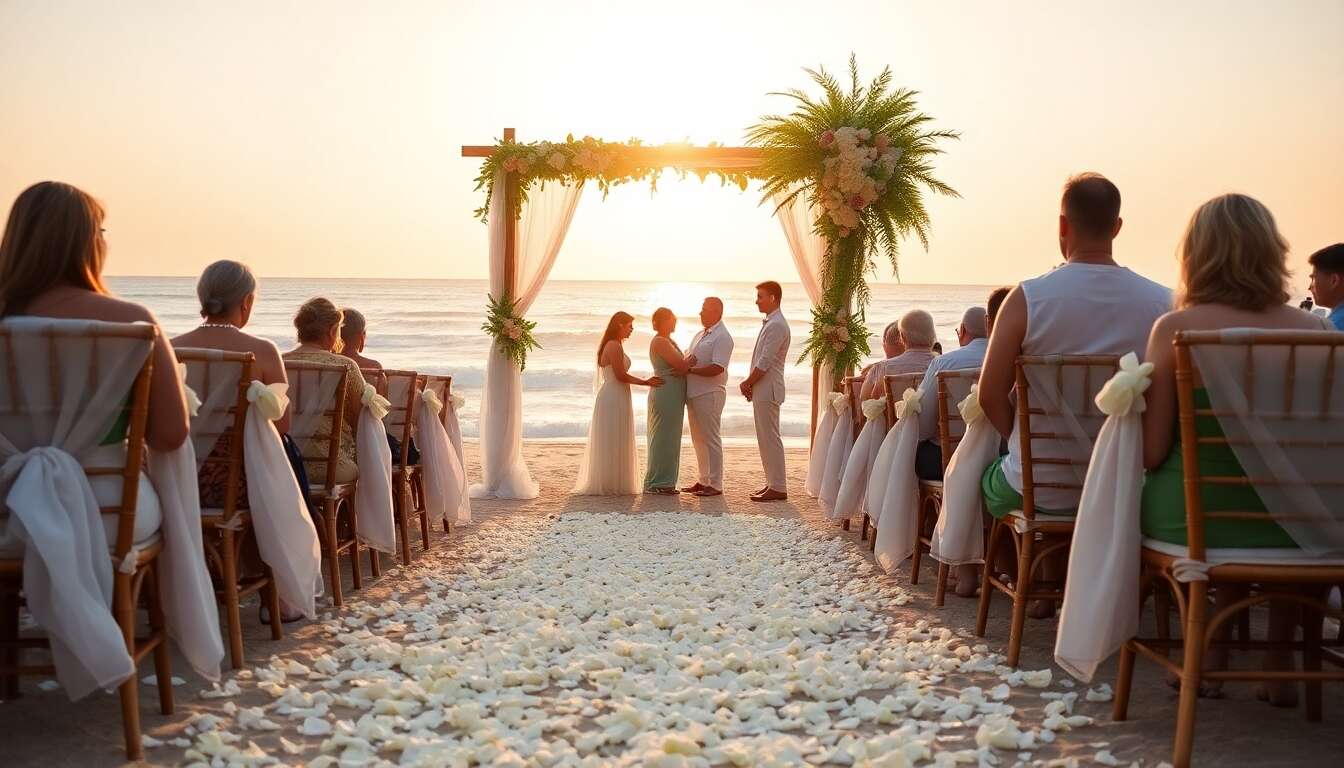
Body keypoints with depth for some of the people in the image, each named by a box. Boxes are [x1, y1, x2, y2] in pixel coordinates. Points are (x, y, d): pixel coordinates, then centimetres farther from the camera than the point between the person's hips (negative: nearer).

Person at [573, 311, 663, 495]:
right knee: (613, 444, -5)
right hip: (614, 399, -11)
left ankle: (606, 484, 19)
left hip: (613, 398, 11)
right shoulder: (615, 346, -15)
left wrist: (644, 381, 16)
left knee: (610, 445, 13)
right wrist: (645, 382, -9)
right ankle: (611, 485, 0)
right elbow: (621, 375, -18)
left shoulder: (611, 345, 17)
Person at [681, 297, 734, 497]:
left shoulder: (722, 337, -11)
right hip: (694, 393, 9)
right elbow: (688, 359, 23)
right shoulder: (700, 334, 17)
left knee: (711, 439, -5)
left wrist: (689, 370, -17)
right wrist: (684, 363, 0)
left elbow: (717, 368, -21)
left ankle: (715, 484, 0)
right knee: (698, 440, 14)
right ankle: (703, 480, 23)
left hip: (709, 394, -9)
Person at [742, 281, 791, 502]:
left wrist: (747, 383, -9)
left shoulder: (776, 325, -15)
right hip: (762, 390, 10)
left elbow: (765, 363, -19)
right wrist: (750, 384, 9)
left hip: (767, 390, -10)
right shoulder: (770, 323, 17)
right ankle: (772, 483, 20)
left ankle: (778, 488, -4)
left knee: (770, 438, -7)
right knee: (765, 438, 13)